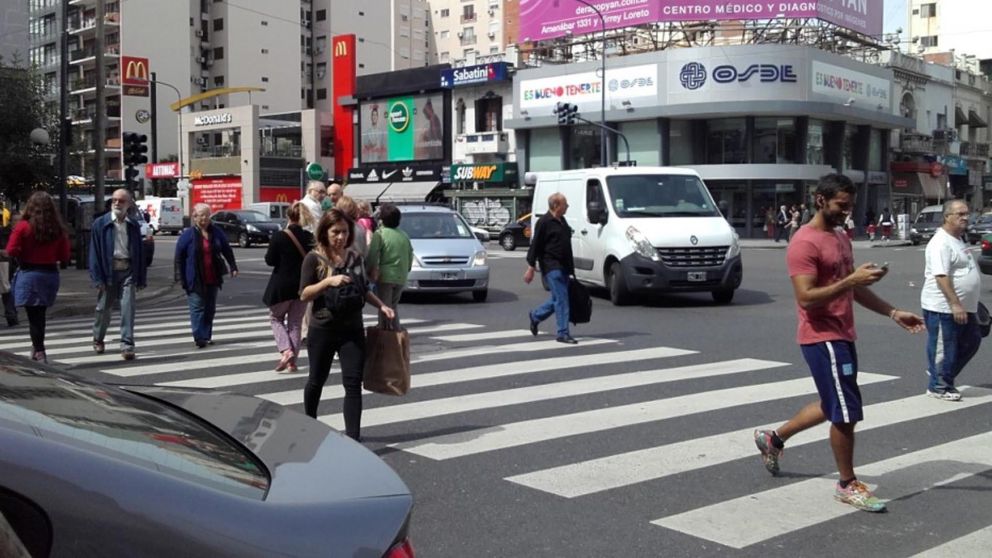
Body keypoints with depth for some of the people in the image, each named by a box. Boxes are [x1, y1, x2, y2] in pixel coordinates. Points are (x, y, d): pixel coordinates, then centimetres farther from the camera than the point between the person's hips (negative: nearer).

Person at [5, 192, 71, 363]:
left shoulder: (23, 227, -10)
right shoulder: (58, 229, -1)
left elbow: (11, 251, -14)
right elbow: (64, 256, 2)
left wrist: (23, 256, 5)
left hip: (29, 274, -4)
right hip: (50, 274, 4)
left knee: (33, 316, 1)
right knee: (40, 314, 18)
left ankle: (39, 353, -3)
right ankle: (37, 348, 26)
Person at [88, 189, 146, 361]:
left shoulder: (133, 226, 7)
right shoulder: (100, 224, 0)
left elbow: (140, 252, 8)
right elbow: (95, 252, -3)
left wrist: (140, 278, 4)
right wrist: (97, 277, -10)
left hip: (127, 271, 1)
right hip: (108, 271, -1)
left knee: (128, 308, -9)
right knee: (104, 308, 12)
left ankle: (127, 345, -8)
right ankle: (98, 340, 35)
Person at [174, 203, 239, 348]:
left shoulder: (216, 233, 6)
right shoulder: (187, 235, -6)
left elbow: (227, 250, 15)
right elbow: (179, 257, -5)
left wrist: (233, 267, 8)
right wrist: (181, 278, -9)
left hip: (213, 279, 5)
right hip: (195, 280, -5)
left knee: (210, 309, 10)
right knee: (197, 307, -9)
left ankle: (207, 336, 19)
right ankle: (199, 338, -12)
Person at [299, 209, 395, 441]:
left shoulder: (356, 258, 7)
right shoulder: (314, 259, -6)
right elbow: (304, 295, -10)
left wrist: (381, 305, 4)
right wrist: (328, 281, -22)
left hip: (353, 330, 2)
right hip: (322, 330, -2)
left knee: (353, 383, -6)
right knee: (317, 380, 14)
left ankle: (353, 437, -5)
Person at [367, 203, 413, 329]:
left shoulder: (379, 234, -9)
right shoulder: (404, 235, 9)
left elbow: (372, 255, -14)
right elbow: (410, 256, 13)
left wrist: (370, 271, -4)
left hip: (385, 276, -6)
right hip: (401, 277, 6)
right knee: (393, 306, 18)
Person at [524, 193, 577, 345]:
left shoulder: (562, 221, 16)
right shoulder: (544, 222, -10)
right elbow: (535, 245, -11)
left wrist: (570, 266, 23)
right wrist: (531, 268, -13)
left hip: (563, 267, 9)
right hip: (551, 266, -9)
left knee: (558, 299, 13)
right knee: (561, 299, -10)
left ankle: (535, 316, 33)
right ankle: (563, 333, -6)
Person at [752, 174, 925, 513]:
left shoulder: (841, 238, 14)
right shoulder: (805, 243, -17)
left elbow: (854, 290, 20)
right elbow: (806, 297, -24)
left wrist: (893, 313, 13)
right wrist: (851, 280, -29)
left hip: (841, 337, 10)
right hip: (822, 338, -10)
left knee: (834, 406, 20)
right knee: (847, 413, -4)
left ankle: (773, 439, 35)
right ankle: (848, 485, 12)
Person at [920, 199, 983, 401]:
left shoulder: (958, 241, 16)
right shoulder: (941, 243, -17)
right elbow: (941, 276, -24)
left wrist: (961, 304, 25)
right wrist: (955, 304, -27)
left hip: (963, 308, 10)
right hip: (943, 308, -10)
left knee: (971, 342, 17)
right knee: (944, 348, 1)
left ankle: (943, 375, 28)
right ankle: (939, 386, 14)